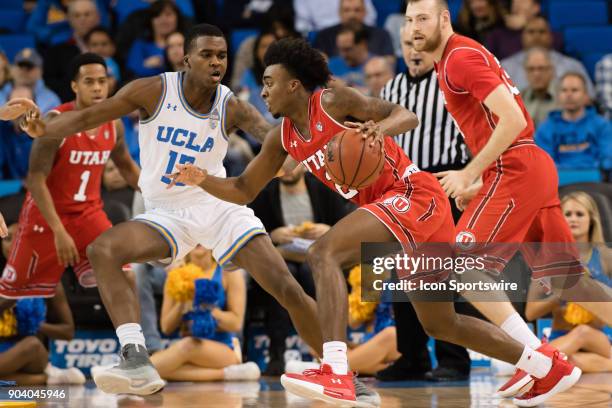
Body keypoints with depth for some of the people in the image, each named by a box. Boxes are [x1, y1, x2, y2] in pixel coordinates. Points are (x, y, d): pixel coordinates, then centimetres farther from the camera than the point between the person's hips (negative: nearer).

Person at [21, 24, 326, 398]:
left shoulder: (232, 108, -9)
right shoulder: (154, 91, -11)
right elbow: (87, 117, -11)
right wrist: (44, 129, -29)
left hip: (220, 206, 0)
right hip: (168, 213, 0)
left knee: (287, 289, -10)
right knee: (103, 251, -27)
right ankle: (137, 363, -35)